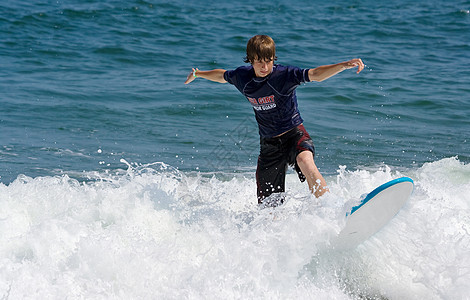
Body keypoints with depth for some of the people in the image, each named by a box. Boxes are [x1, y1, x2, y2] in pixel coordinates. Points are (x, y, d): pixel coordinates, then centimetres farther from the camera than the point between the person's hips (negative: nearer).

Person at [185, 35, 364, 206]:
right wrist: (197, 74, 38)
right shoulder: (242, 77, -1)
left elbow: (315, 74, -30)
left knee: (305, 160, -39)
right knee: (268, 208, 0)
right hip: (269, 143, 5)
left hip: (294, 134, -4)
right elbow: (222, 76, 21)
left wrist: (344, 65, -46)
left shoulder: (283, 75, -16)